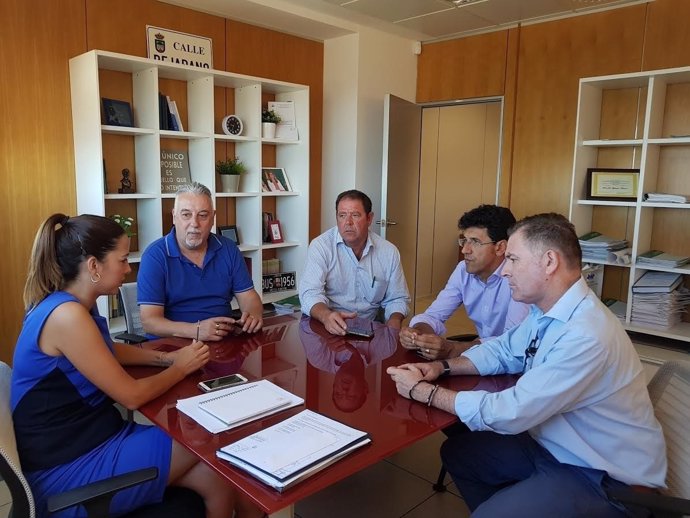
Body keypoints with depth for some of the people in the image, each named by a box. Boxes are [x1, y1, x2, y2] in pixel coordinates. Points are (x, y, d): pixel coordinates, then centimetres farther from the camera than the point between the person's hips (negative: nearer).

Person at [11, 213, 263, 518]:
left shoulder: (69, 304, 4)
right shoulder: (67, 316, -25)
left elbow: (106, 350, 23)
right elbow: (131, 396, -21)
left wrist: (167, 358, 8)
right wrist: (180, 368, -3)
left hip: (89, 439, 8)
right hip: (68, 470, -8)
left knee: (218, 481, -2)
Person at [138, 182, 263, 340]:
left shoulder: (228, 249, 6)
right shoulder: (155, 255, -7)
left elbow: (248, 296, 8)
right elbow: (149, 321, -13)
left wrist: (254, 315, -16)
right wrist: (196, 330, -29)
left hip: (225, 343, 5)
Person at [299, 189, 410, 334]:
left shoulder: (389, 252, 4)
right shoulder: (320, 246, -6)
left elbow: (397, 298, 12)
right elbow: (310, 293, -16)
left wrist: (394, 321, -10)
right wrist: (326, 316, -37)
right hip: (331, 329, -3)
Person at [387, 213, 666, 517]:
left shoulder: (586, 336, -32)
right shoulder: (545, 311, -3)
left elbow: (509, 414, -30)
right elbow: (502, 350, 12)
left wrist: (423, 391, -20)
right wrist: (442, 367, -5)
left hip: (604, 478, -8)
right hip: (555, 447, 8)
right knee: (457, 453, 10)